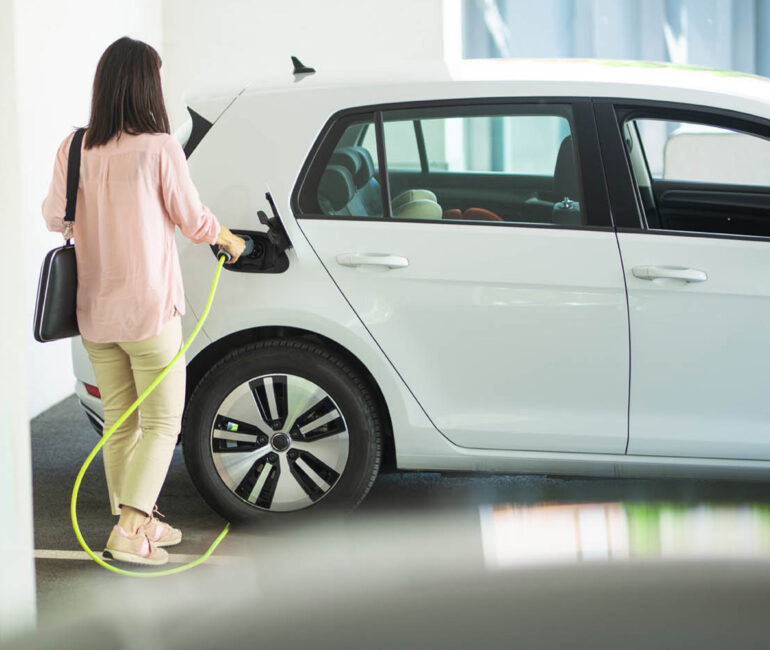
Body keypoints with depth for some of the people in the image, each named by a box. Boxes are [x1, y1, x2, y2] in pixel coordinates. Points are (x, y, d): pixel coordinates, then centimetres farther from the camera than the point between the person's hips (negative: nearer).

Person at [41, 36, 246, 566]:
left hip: (94, 312, 5)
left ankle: (136, 522, 25)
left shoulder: (74, 150, -2)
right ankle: (130, 530, -6)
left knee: (120, 421, 16)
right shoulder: (159, 149, -15)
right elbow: (194, 221, -6)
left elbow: (54, 217, 11)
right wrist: (231, 240, 16)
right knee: (162, 422, 4)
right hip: (149, 312, -5)